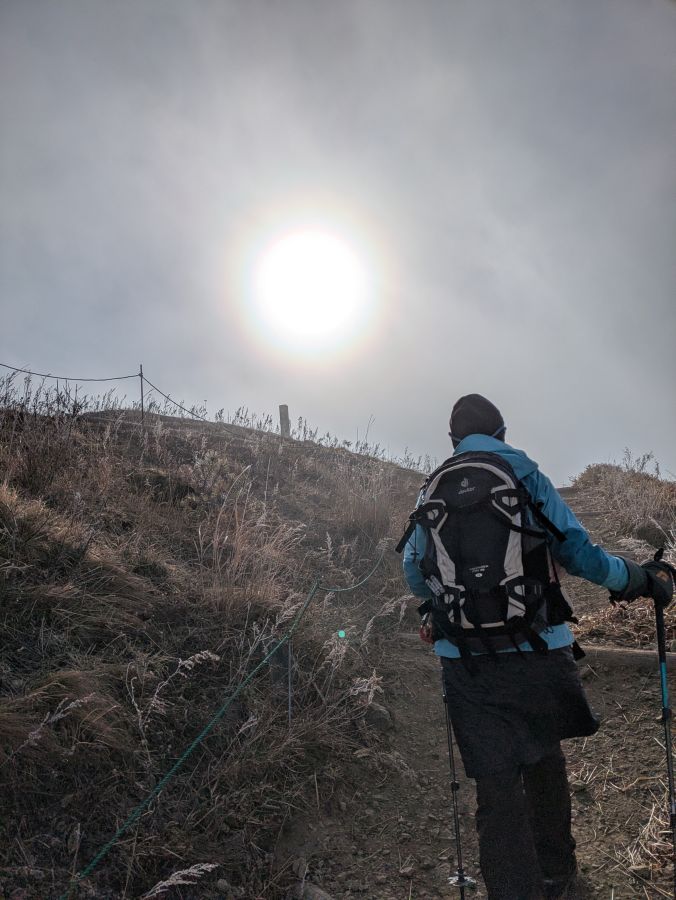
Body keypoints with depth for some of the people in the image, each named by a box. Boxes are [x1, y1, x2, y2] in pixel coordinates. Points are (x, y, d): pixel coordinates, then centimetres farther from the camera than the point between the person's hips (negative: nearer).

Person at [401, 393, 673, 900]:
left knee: (496, 784, 6)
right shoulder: (527, 477, -2)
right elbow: (576, 551, -5)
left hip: (466, 661, 1)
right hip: (536, 652, 0)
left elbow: (414, 572, 11)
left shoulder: (430, 491, 6)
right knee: (545, 758, 23)